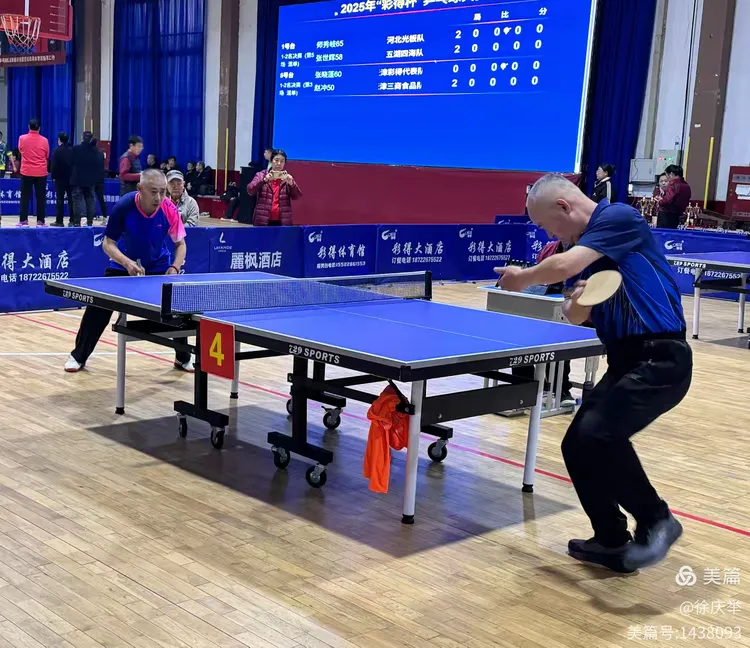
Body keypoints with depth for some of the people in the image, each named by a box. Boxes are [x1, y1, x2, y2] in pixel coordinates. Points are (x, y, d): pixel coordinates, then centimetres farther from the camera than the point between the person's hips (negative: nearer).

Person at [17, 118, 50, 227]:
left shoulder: (22, 138, -3)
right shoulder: (44, 140, -4)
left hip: (26, 172, 0)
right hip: (41, 172, 0)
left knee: (25, 197, 4)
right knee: (41, 198, 4)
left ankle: (23, 221, 2)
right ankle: (40, 221, 3)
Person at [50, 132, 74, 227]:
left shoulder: (57, 151, -9)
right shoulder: (72, 150, 3)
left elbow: (53, 166, -10)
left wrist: (53, 176, 1)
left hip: (60, 179, -4)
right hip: (71, 178, 4)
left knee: (60, 200, 0)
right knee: (71, 199, 7)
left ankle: (59, 221, -2)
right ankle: (72, 220, 6)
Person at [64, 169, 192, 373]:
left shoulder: (170, 210, -25)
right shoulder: (123, 207, -29)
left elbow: (180, 244, -10)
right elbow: (108, 244, -21)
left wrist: (174, 268, -28)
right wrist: (127, 262, -39)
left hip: (158, 266, 1)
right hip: (124, 264, -1)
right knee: (98, 308, -7)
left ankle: (183, 358, 16)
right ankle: (78, 356, 13)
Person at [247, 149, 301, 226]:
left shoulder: (287, 178, 9)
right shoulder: (261, 175, 5)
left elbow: (296, 196, -1)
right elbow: (250, 190, -9)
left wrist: (291, 183, -21)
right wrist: (264, 180, -25)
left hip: (282, 222, 1)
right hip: (263, 221, -1)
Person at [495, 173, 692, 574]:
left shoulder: (619, 218, -13)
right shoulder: (582, 246, 14)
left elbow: (563, 267, -23)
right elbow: (575, 316, 16)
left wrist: (522, 278, -3)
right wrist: (576, 301, -8)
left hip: (660, 358, -10)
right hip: (625, 361, 10)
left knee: (599, 435, -26)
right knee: (578, 446, 5)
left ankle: (656, 521, -5)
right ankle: (612, 542, 19)